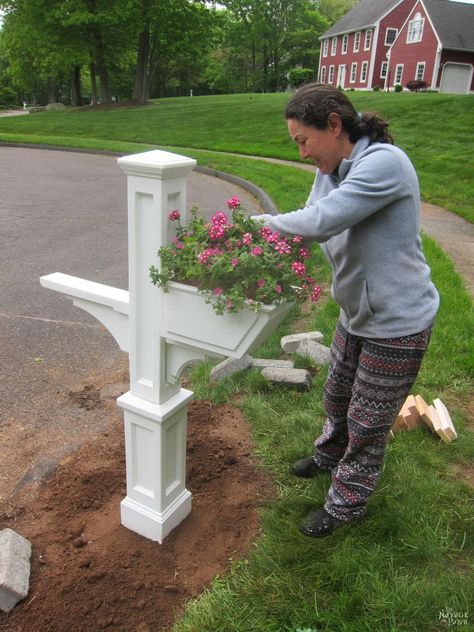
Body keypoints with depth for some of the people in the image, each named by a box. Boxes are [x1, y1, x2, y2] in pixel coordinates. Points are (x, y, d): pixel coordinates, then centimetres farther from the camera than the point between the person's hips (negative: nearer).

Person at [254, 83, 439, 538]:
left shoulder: (383, 163, -26)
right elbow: (308, 225, 2)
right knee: (336, 397, 28)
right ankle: (330, 455, 56)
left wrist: (266, 222, -20)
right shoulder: (330, 170, 2)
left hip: (398, 323, -8)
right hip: (356, 313, 8)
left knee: (367, 423, 10)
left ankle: (346, 502, 33)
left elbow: (320, 223, -34)